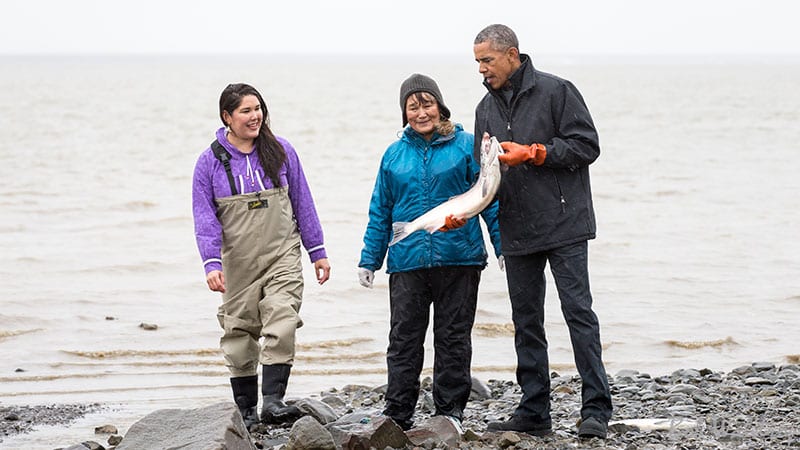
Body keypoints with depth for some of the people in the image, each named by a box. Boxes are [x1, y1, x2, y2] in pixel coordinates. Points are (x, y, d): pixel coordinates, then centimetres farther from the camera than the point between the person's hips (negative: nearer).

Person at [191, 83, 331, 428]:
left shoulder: (281, 151, 3)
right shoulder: (210, 161, 0)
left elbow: (302, 203, 10)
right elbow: (205, 218, -3)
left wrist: (317, 251, 11)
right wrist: (211, 264, -14)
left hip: (283, 257, 0)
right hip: (238, 264, 0)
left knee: (281, 327, -17)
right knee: (239, 335, 5)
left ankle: (273, 400, -18)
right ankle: (245, 410, 16)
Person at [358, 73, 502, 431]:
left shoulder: (466, 146, 1)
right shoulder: (394, 155, 9)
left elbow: (491, 200, 4)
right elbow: (380, 212, 15)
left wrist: (504, 248, -1)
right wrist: (369, 260, 13)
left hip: (458, 260, -2)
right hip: (407, 263, 2)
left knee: (453, 338, 5)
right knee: (403, 339, 3)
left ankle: (450, 412, 13)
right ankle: (397, 415, 7)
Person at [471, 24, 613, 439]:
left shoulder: (556, 91, -6)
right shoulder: (486, 108, 13)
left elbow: (586, 145, -10)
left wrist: (531, 153, -15)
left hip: (564, 224, -6)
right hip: (517, 232, 6)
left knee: (578, 311, -8)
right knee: (526, 320, 8)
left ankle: (596, 409, -5)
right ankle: (533, 412, 14)